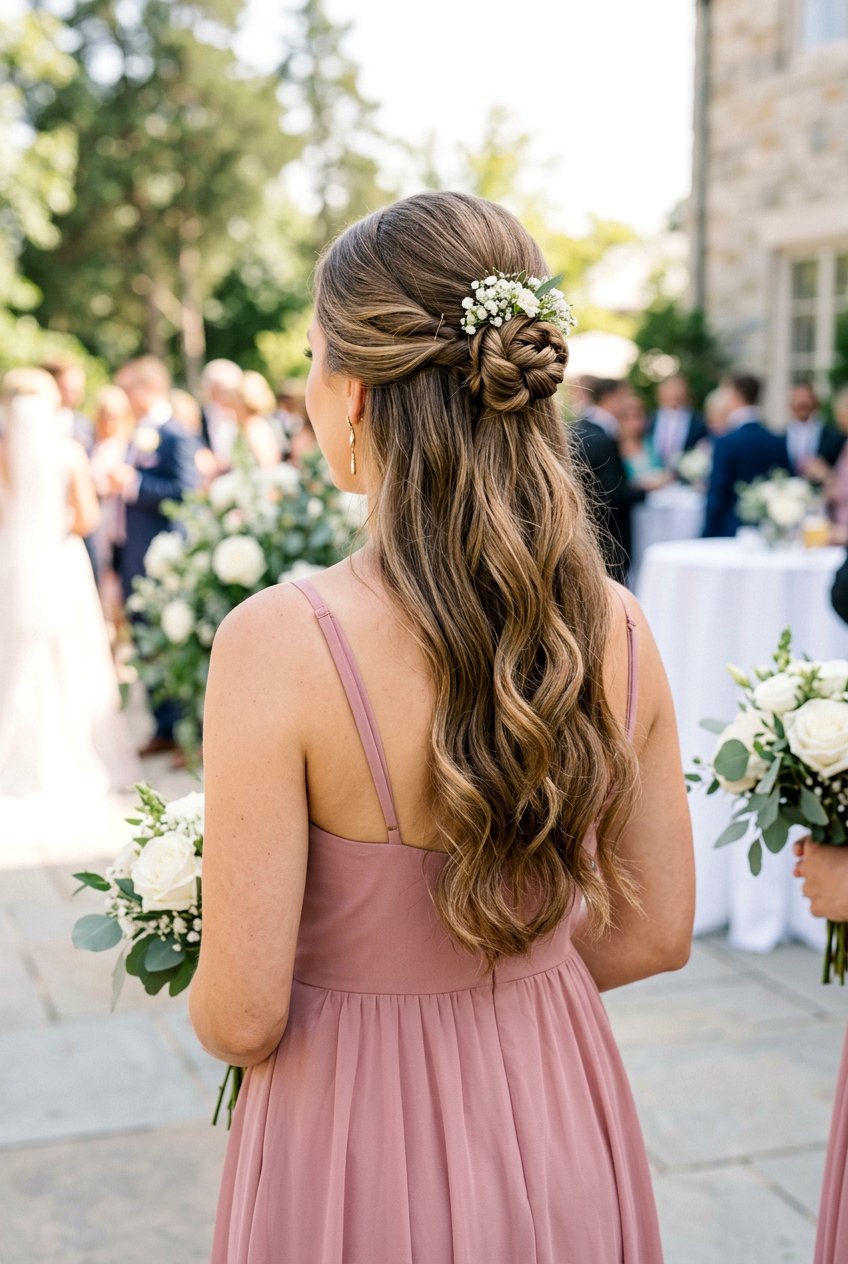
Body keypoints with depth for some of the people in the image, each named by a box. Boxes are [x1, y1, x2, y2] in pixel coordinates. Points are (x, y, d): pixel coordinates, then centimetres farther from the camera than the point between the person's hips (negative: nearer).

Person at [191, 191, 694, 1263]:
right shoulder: (617, 628, -11)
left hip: (359, 1156, -4)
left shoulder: (278, 643, -25)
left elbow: (241, 1021, -20)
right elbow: (657, 931, 0)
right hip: (561, 1130, 4)